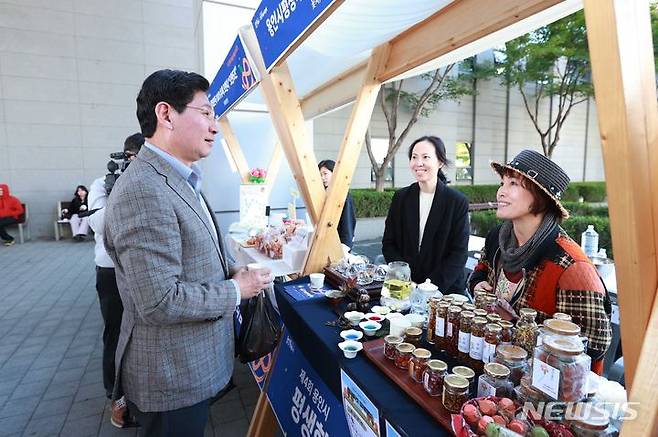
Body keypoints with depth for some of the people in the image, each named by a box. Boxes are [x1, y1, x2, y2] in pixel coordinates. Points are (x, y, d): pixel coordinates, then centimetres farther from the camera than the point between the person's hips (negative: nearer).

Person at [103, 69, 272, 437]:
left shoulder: (179, 182, 7)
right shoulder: (143, 191, -26)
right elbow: (160, 302, -29)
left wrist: (232, 271, 0)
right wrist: (236, 290, -17)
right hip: (172, 379, -9)